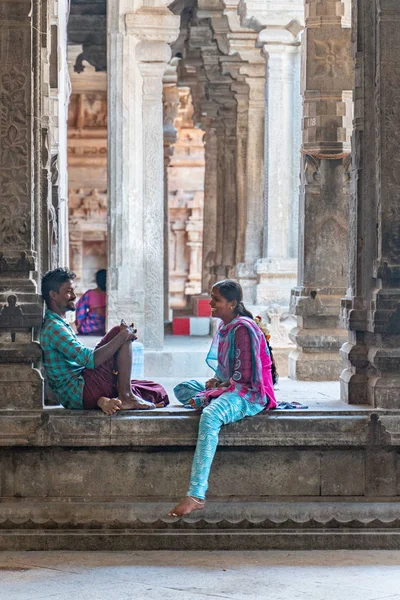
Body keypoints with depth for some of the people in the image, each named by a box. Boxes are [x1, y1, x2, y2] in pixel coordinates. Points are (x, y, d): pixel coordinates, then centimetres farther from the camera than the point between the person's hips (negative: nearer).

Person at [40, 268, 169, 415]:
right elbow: (90, 360, -21)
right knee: (120, 332, -11)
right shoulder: (54, 328, -12)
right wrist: (123, 336, -13)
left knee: (159, 393, 5)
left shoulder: (60, 325, 23)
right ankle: (125, 396, -15)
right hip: (79, 393, -10)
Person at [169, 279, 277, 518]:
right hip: (230, 389, 11)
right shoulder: (225, 327, 15)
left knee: (210, 416, -38)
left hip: (250, 394, -11)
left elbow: (244, 377, -19)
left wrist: (207, 396, -17)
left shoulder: (243, 329, -15)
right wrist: (217, 381, 2)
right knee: (182, 389, 15)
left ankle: (196, 495, -48)